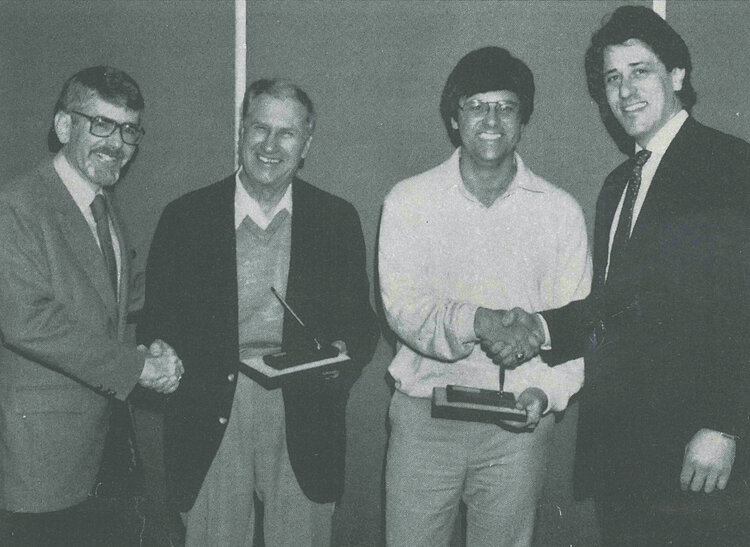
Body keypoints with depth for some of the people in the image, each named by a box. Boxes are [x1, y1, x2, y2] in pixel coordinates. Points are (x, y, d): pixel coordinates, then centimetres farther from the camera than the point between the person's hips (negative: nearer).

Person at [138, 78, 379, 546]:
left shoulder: (339, 220, 5)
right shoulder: (186, 217, 3)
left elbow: (361, 322, 8)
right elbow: (157, 323, 4)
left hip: (303, 425, 1)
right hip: (211, 421, 0)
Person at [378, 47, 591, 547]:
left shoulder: (561, 211, 4)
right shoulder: (409, 201, 1)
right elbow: (402, 306, -9)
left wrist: (546, 390, -15)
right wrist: (475, 321, -26)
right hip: (424, 417, 0)